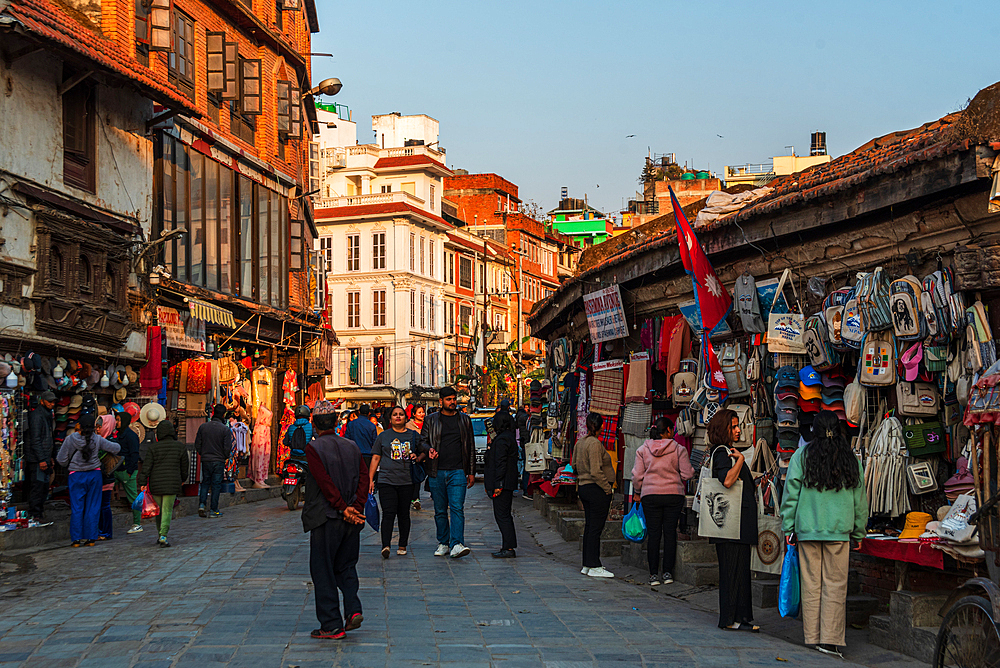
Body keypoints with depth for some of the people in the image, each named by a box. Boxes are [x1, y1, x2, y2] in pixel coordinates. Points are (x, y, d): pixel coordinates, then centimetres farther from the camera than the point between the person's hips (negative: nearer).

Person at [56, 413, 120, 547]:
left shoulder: (70, 439, -11)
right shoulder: (97, 439, -9)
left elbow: (61, 459, -5)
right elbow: (116, 448, -2)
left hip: (76, 475, -1)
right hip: (94, 475, 1)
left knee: (76, 508, 5)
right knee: (93, 507, 7)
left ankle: (76, 539, 4)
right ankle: (91, 538, 7)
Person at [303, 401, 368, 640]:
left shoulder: (314, 448, -9)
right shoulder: (352, 447, 8)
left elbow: (325, 482, -16)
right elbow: (364, 478, -1)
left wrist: (343, 509, -13)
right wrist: (356, 508, -8)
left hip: (326, 519, -5)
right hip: (352, 521, 5)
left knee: (323, 572, 3)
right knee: (346, 566, 19)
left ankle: (332, 625, 4)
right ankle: (353, 609, 1)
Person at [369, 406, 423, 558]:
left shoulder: (414, 436, 11)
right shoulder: (383, 436, 10)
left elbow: (423, 452, 21)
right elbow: (375, 458, 10)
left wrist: (417, 458, -3)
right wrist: (371, 479, 3)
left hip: (407, 482, 1)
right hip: (386, 481, -1)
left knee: (404, 514, 6)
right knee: (388, 513, -12)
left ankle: (403, 545, 16)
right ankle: (385, 546, -18)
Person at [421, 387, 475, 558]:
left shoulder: (464, 420, 10)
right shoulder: (431, 420, 8)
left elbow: (471, 446, 13)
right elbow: (423, 441, 9)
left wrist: (471, 472, 9)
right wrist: (429, 449, -16)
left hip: (457, 471, -1)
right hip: (437, 472, 1)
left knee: (457, 508, -13)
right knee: (440, 510, 8)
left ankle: (457, 544, -20)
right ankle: (443, 543, 18)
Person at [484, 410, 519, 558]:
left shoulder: (502, 440, -15)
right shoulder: (509, 437, 17)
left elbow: (501, 464, -21)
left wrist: (497, 485, -22)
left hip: (502, 484, -10)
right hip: (508, 484, 10)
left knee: (502, 515, -9)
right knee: (505, 515, 14)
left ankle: (509, 548, -9)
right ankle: (508, 546, 17)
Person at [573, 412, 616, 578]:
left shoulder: (580, 443, 10)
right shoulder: (595, 443, -18)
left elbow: (575, 465, 20)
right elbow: (596, 471, -22)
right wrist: (607, 488, -15)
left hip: (583, 488, 9)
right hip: (597, 489, -9)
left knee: (589, 526, 14)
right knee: (595, 528, -5)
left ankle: (587, 564, 20)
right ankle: (594, 566, -2)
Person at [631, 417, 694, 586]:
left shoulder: (643, 449, 2)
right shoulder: (678, 449, -3)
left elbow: (637, 476, 3)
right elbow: (687, 474, -2)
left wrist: (638, 492, 18)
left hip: (650, 496, 1)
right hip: (674, 495, -1)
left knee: (653, 534, 4)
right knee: (670, 533, 6)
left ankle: (654, 574, 3)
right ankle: (667, 573, 7)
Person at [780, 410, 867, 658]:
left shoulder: (802, 456, 1)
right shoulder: (851, 460, 6)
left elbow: (791, 494, 2)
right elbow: (860, 500, 11)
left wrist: (788, 527, 8)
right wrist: (858, 533, 18)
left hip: (807, 529, 0)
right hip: (839, 530, 0)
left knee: (811, 585, 4)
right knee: (835, 585, 1)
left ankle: (812, 640, 8)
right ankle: (830, 640, -2)